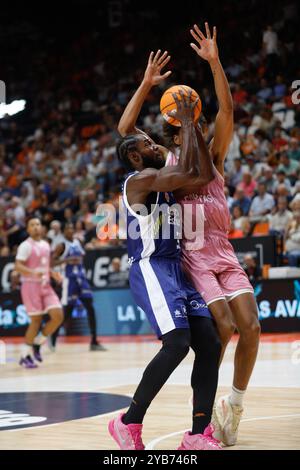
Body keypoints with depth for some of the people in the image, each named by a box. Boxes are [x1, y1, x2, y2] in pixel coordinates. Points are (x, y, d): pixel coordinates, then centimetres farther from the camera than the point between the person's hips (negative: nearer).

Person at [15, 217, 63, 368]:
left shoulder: (46, 245, 14)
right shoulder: (26, 246, -9)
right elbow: (18, 266, -18)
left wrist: (53, 274, 7)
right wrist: (33, 272, -33)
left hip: (45, 286, 7)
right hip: (31, 286, -7)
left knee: (58, 316, -7)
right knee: (36, 320, -7)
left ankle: (37, 344, 11)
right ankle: (26, 355, 7)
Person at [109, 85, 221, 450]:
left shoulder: (163, 181, 21)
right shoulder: (139, 180, -7)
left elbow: (205, 175, 15)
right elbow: (186, 173, -21)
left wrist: (192, 125, 13)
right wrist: (185, 124, -9)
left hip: (175, 270, 9)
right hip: (150, 270, -9)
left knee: (209, 345, -2)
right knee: (177, 344, -23)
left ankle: (199, 435, 0)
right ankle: (129, 423, -9)